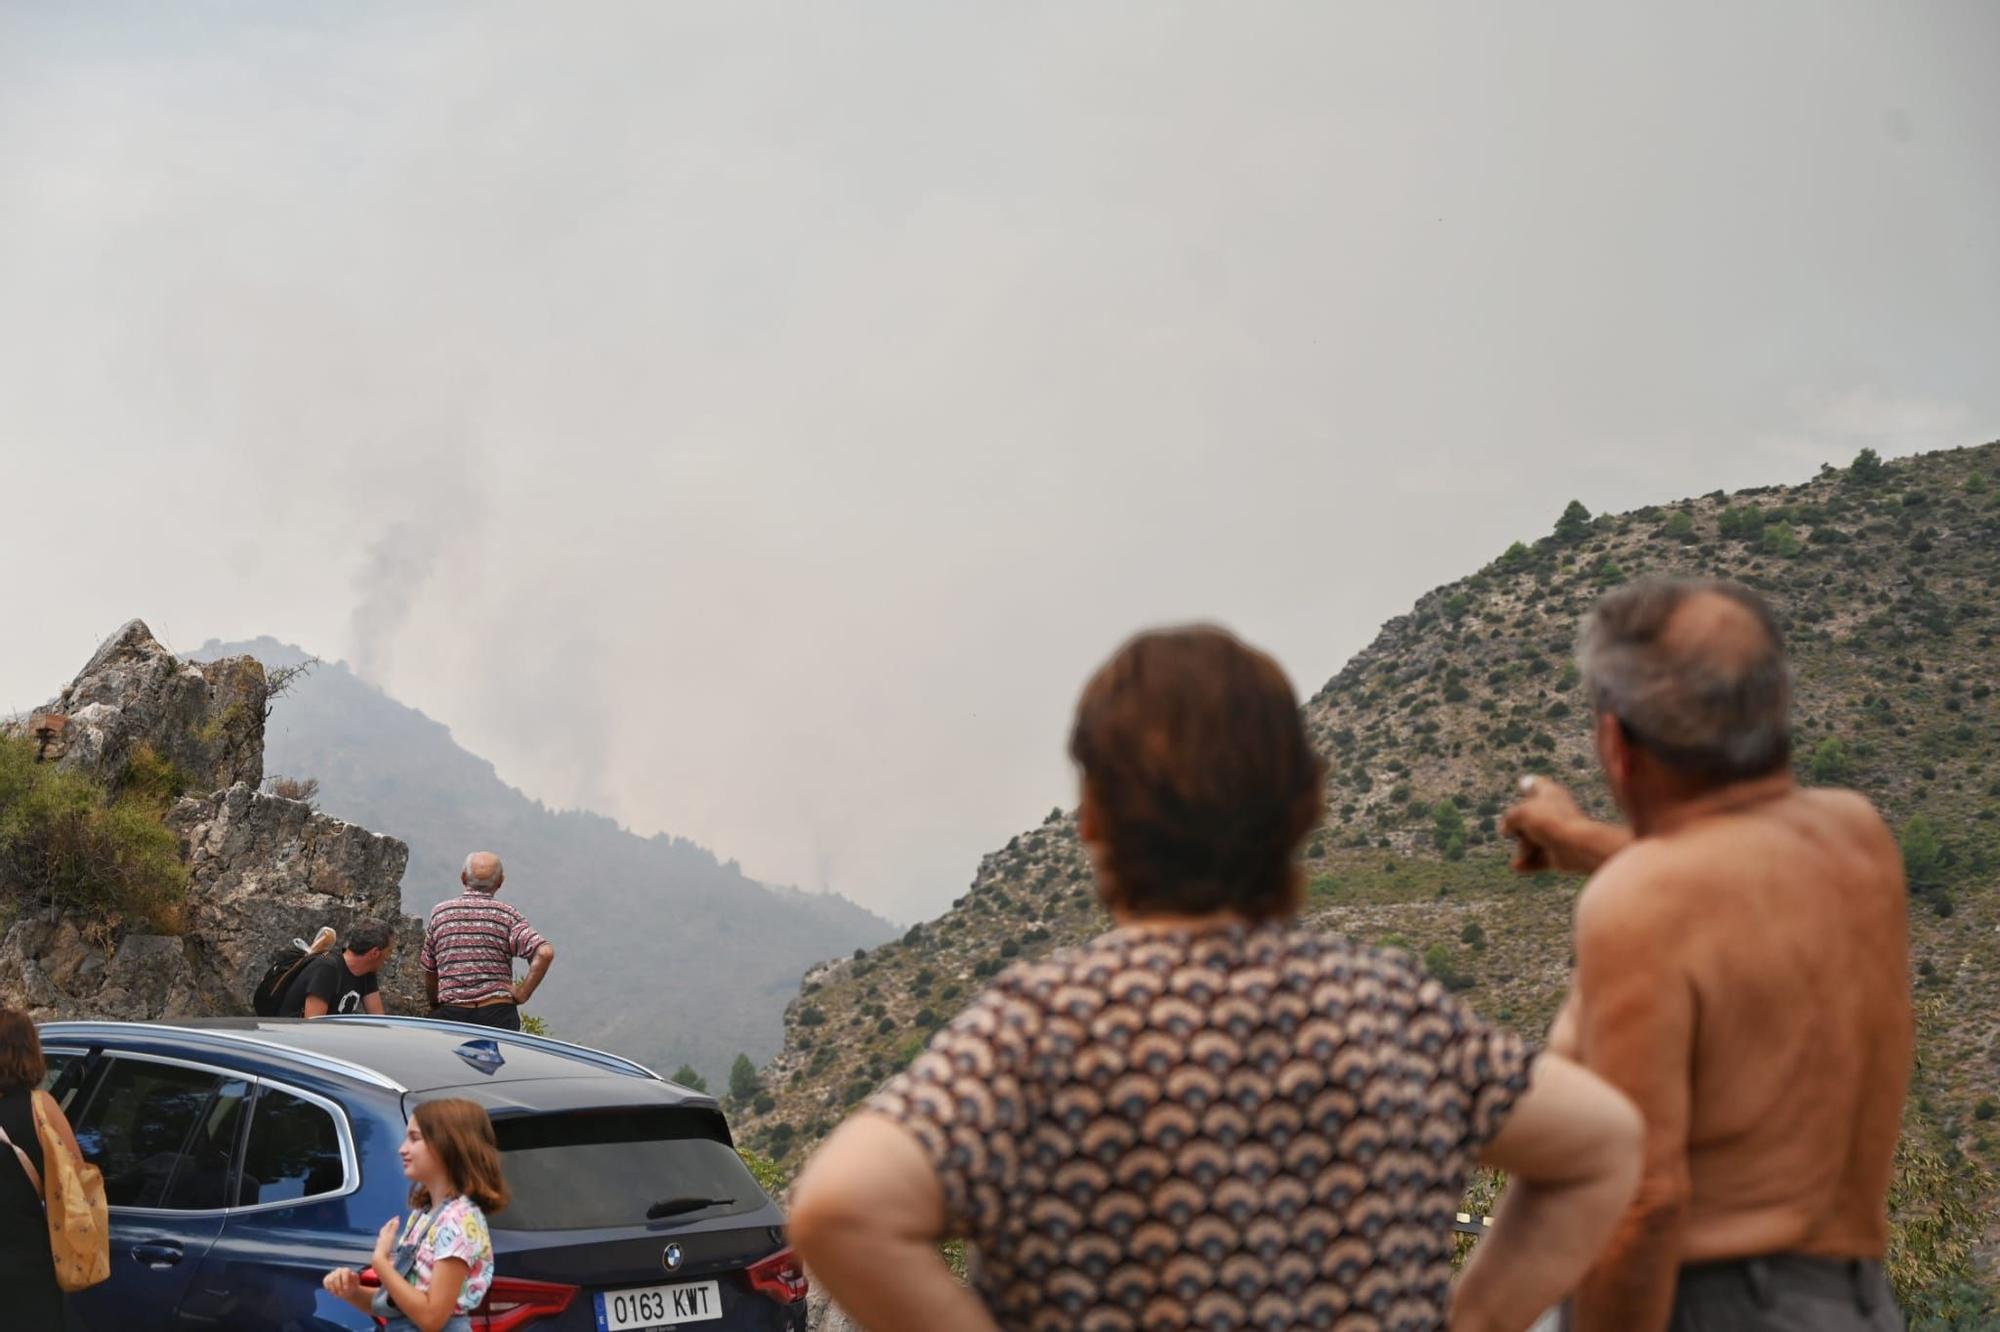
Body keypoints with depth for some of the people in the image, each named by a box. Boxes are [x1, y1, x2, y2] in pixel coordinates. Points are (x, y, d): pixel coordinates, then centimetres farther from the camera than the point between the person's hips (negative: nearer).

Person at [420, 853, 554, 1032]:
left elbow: (429, 973, 13)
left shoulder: (440, 912, 7)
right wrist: (522, 993, -5)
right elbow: (545, 952, -13)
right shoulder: (507, 914, 1)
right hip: (498, 1014, -1)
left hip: (451, 1013, 1)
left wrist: (435, 1007, 28)